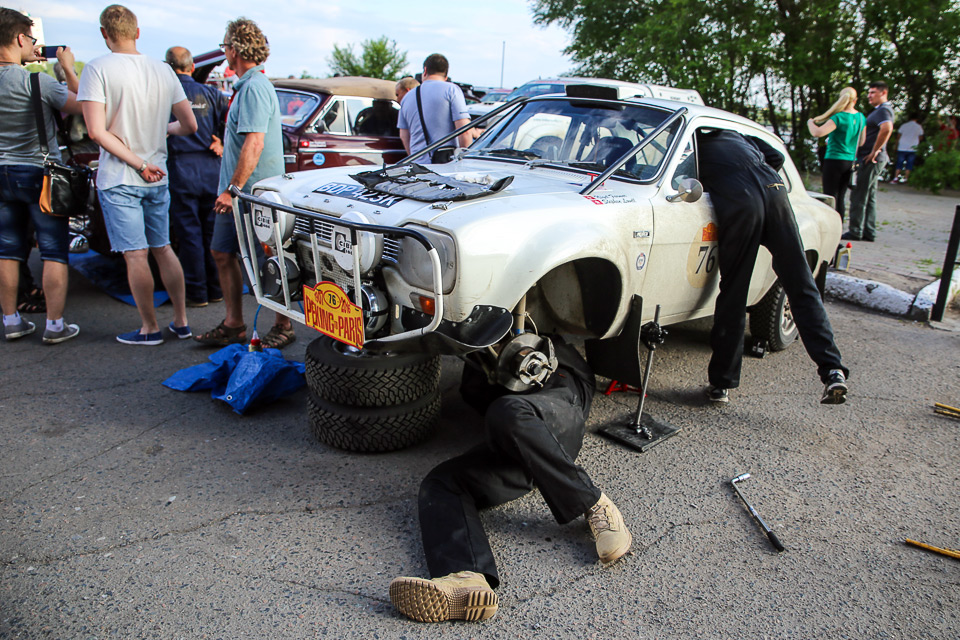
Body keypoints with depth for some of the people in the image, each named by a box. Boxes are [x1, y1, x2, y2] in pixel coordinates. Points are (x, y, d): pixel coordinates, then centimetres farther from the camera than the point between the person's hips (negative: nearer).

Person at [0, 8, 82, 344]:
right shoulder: (37, 81, -17)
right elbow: (81, 105, -8)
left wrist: (29, 60, 19)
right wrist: (68, 67, 2)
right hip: (39, 173, -6)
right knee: (54, 252, 1)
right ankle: (55, 325, 2)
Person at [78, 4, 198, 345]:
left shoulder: (98, 69, -10)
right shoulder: (164, 70, 4)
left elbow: (97, 131, -19)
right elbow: (190, 126, 6)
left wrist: (137, 163, -13)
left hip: (119, 180, -5)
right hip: (158, 178, 5)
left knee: (136, 256, 1)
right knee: (163, 249, 15)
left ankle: (150, 328, 11)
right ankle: (181, 321, 19)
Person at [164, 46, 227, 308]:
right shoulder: (210, 93, 5)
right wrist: (223, 145, 2)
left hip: (180, 169, -3)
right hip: (211, 169, 3)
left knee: (189, 234, 4)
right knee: (212, 232, 12)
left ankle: (196, 292, 8)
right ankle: (216, 288, 18)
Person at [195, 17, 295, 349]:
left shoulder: (255, 87, -15)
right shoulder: (246, 86, 17)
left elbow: (254, 144, -24)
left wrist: (233, 189, -23)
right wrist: (228, 189, 23)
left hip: (254, 193, -10)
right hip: (237, 194, 10)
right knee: (223, 254, 13)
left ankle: (283, 326, 12)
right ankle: (233, 325, 21)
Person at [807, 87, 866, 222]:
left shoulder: (839, 117, -14)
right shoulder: (861, 117, 7)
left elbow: (817, 133, -25)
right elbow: (861, 142, 16)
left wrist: (810, 122, -3)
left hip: (834, 160, -7)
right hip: (851, 161, 7)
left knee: (830, 197, -3)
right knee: (841, 197, 13)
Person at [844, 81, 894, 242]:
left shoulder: (883, 110, -13)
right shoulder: (879, 110, 20)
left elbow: (887, 128, -33)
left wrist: (875, 152, -28)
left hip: (872, 160, -10)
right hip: (870, 160, 10)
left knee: (859, 196, -7)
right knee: (869, 197, 11)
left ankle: (855, 231, -3)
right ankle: (869, 232, 15)